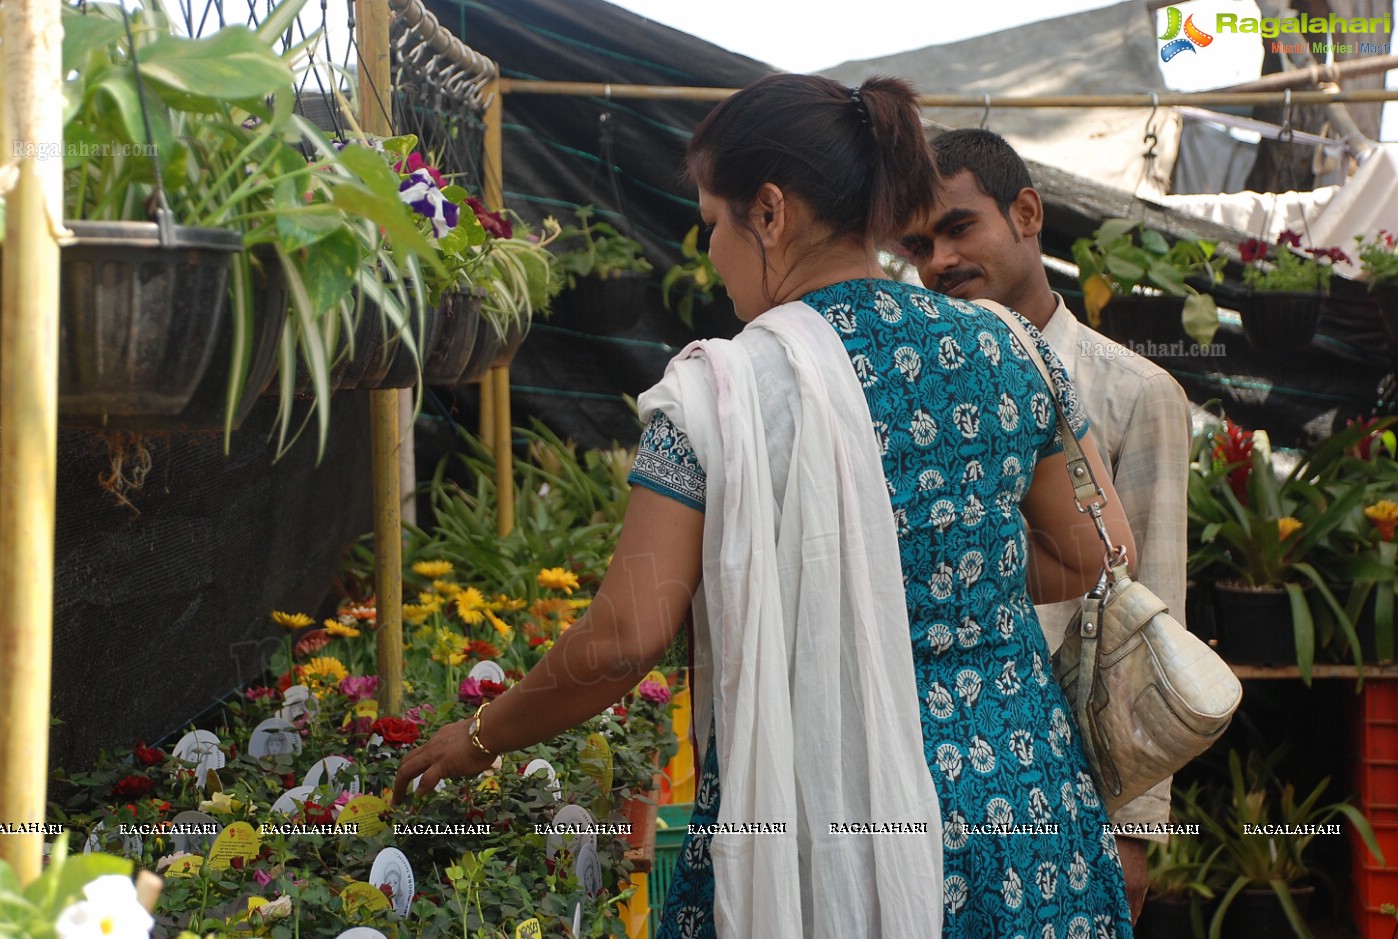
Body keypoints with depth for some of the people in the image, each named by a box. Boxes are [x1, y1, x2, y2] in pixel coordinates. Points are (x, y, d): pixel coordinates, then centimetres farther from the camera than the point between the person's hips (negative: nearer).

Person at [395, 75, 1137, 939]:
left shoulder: (726, 392, -15)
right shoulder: (1008, 352, 1)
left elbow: (627, 637, -15)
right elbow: (1089, 558, 10)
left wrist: (481, 737, 0)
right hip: (1018, 795, 5)